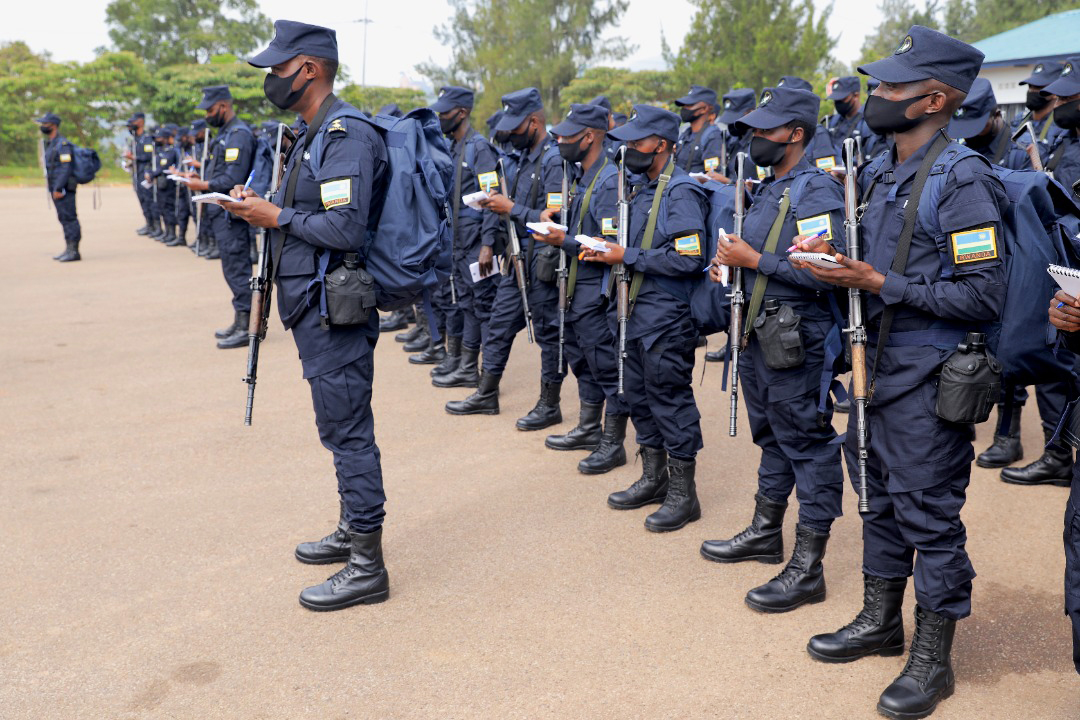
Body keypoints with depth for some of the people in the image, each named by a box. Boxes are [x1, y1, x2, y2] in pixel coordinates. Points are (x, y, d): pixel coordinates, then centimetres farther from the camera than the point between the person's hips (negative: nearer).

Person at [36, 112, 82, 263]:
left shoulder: (62, 144, -13)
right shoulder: (50, 144, 19)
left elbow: (66, 167, -19)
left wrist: (58, 188, -22)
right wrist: (52, 188, 20)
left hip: (64, 189, -10)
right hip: (56, 188, 10)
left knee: (69, 218, -9)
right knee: (64, 219, 11)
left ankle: (74, 251, -8)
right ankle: (68, 249, 15)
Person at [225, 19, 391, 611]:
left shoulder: (348, 136, -16)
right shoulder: (314, 136, 17)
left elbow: (346, 228, -26)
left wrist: (276, 216, -15)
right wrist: (260, 207, 9)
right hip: (315, 307, 11)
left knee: (347, 430, -6)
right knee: (341, 428, 18)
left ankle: (367, 567, 2)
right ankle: (352, 532, 32)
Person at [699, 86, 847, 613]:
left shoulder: (817, 192, -16)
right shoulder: (767, 189, 14)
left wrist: (754, 260, -21)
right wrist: (730, 260, 3)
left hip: (796, 341, -10)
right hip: (757, 333, 10)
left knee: (808, 447, -1)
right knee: (772, 439, 21)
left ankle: (807, 569, 5)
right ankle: (765, 534, 37)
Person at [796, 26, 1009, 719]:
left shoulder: (961, 180, -18)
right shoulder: (880, 172, 10)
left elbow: (984, 295, -22)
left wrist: (883, 285, -22)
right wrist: (837, 259, 0)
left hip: (930, 377, -9)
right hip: (876, 363, 9)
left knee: (930, 513, 1)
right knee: (879, 498, 19)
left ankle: (933, 658, 16)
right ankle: (881, 621, 36)